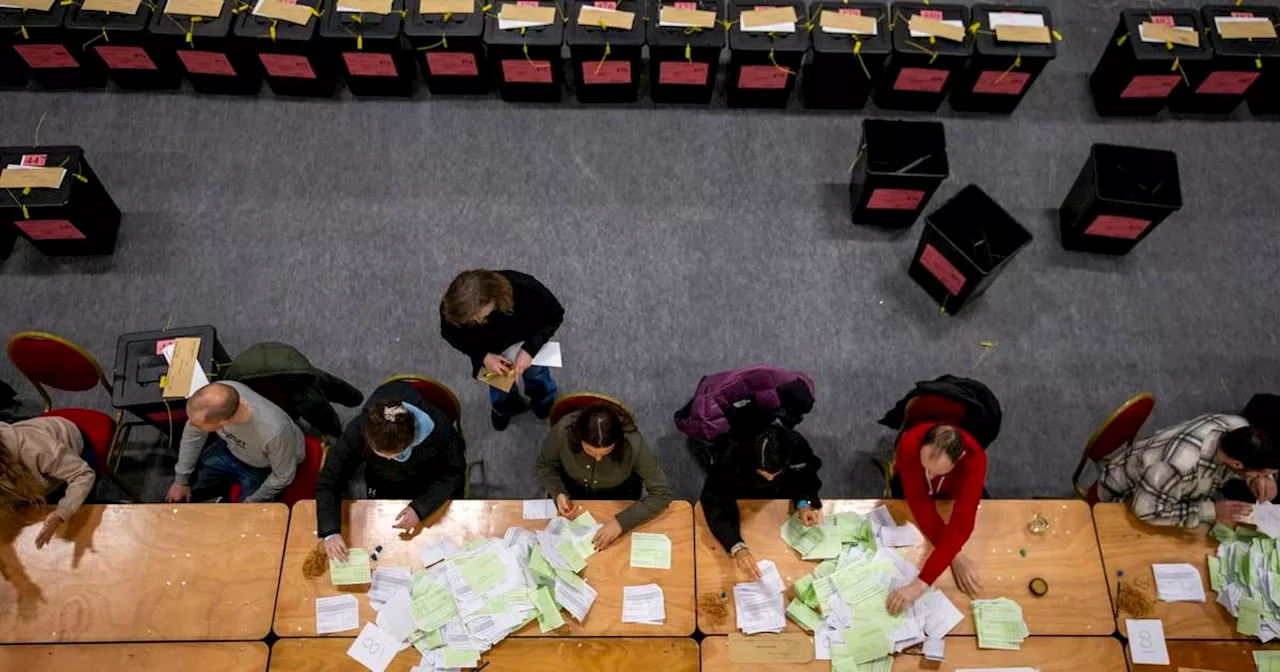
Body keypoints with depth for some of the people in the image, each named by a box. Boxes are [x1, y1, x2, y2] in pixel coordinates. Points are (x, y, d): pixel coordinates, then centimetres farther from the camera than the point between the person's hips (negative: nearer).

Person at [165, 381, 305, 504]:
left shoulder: (274, 432, -46)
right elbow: (193, 433, -10)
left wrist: (249, 503, -10)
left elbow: (284, 476, -24)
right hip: (231, 448, 4)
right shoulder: (215, 396, -33)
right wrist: (181, 480, 0)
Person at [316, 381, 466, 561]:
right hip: (385, 484, 1)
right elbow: (328, 481, -25)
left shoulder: (439, 430, -40)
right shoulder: (358, 431, -38)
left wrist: (421, 508, -32)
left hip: (434, 485, -1)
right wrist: (330, 531, -37)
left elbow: (454, 472, -21)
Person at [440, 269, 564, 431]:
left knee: (536, 374, 30)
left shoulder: (524, 288, -45)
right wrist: (483, 356, -28)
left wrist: (529, 349, -34)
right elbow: (451, 334, -14)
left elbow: (555, 314, -25)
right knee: (499, 388, 28)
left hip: (526, 341, 0)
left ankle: (545, 402, 66)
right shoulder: (450, 308, -38)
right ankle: (505, 408, 65)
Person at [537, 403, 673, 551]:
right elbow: (545, 465, -11)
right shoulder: (563, 431, -34)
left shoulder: (633, 443, -37)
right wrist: (558, 493, -29)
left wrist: (621, 522, -36)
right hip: (571, 490, 1)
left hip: (617, 495, -1)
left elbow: (662, 493, -28)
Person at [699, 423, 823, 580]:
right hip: (741, 499, -1)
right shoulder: (731, 453, -42)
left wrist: (804, 503, -32)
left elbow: (806, 478, -12)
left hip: (779, 499, 2)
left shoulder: (797, 446, -35)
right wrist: (737, 547, -53)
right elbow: (714, 502, -40)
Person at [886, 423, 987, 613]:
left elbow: (961, 524, -50)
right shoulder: (910, 444, -45)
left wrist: (921, 583, -58)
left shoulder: (974, 458, -45)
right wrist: (955, 556, -46)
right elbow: (920, 503, -37)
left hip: (952, 493, 0)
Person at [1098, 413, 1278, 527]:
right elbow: (1147, 510, -38)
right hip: (1123, 495, -6)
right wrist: (1212, 512, -35)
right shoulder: (1181, 465, -47)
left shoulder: (1237, 426, -26)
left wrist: (1257, 478, -22)